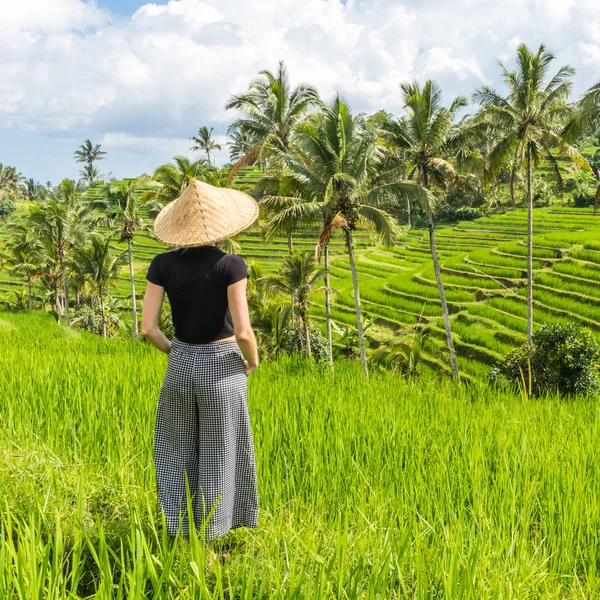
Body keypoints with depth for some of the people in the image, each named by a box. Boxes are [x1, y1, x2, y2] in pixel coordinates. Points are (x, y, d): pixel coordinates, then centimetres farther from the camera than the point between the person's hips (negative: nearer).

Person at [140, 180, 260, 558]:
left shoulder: (163, 264, -5)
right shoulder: (230, 265, -15)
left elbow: (148, 327, -5)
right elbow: (243, 331, -19)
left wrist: (174, 351, 13)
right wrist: (253, 361, 1)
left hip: (180, 365, 3)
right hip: (223, 367, -3)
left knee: (177, 456, 18)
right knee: (217, 459, 10)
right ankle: (208, 545, 20)